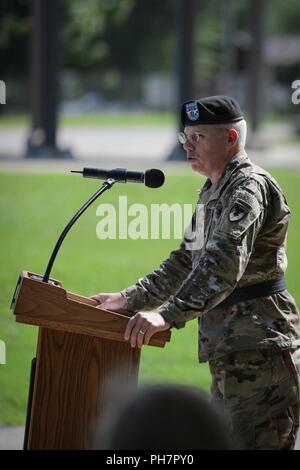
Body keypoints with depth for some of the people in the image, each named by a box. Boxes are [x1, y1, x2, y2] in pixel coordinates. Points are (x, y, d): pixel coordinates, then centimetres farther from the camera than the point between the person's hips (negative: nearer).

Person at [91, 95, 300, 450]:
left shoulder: (250, 188, -14)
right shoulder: (211, 193, 20)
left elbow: (224, 262, -29)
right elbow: (186, 261, 29)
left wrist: (167, 315, -39)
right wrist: (130, 299, 19)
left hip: (260, 350, -11)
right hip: (231, 354, 11)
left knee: (256, 444, -15)